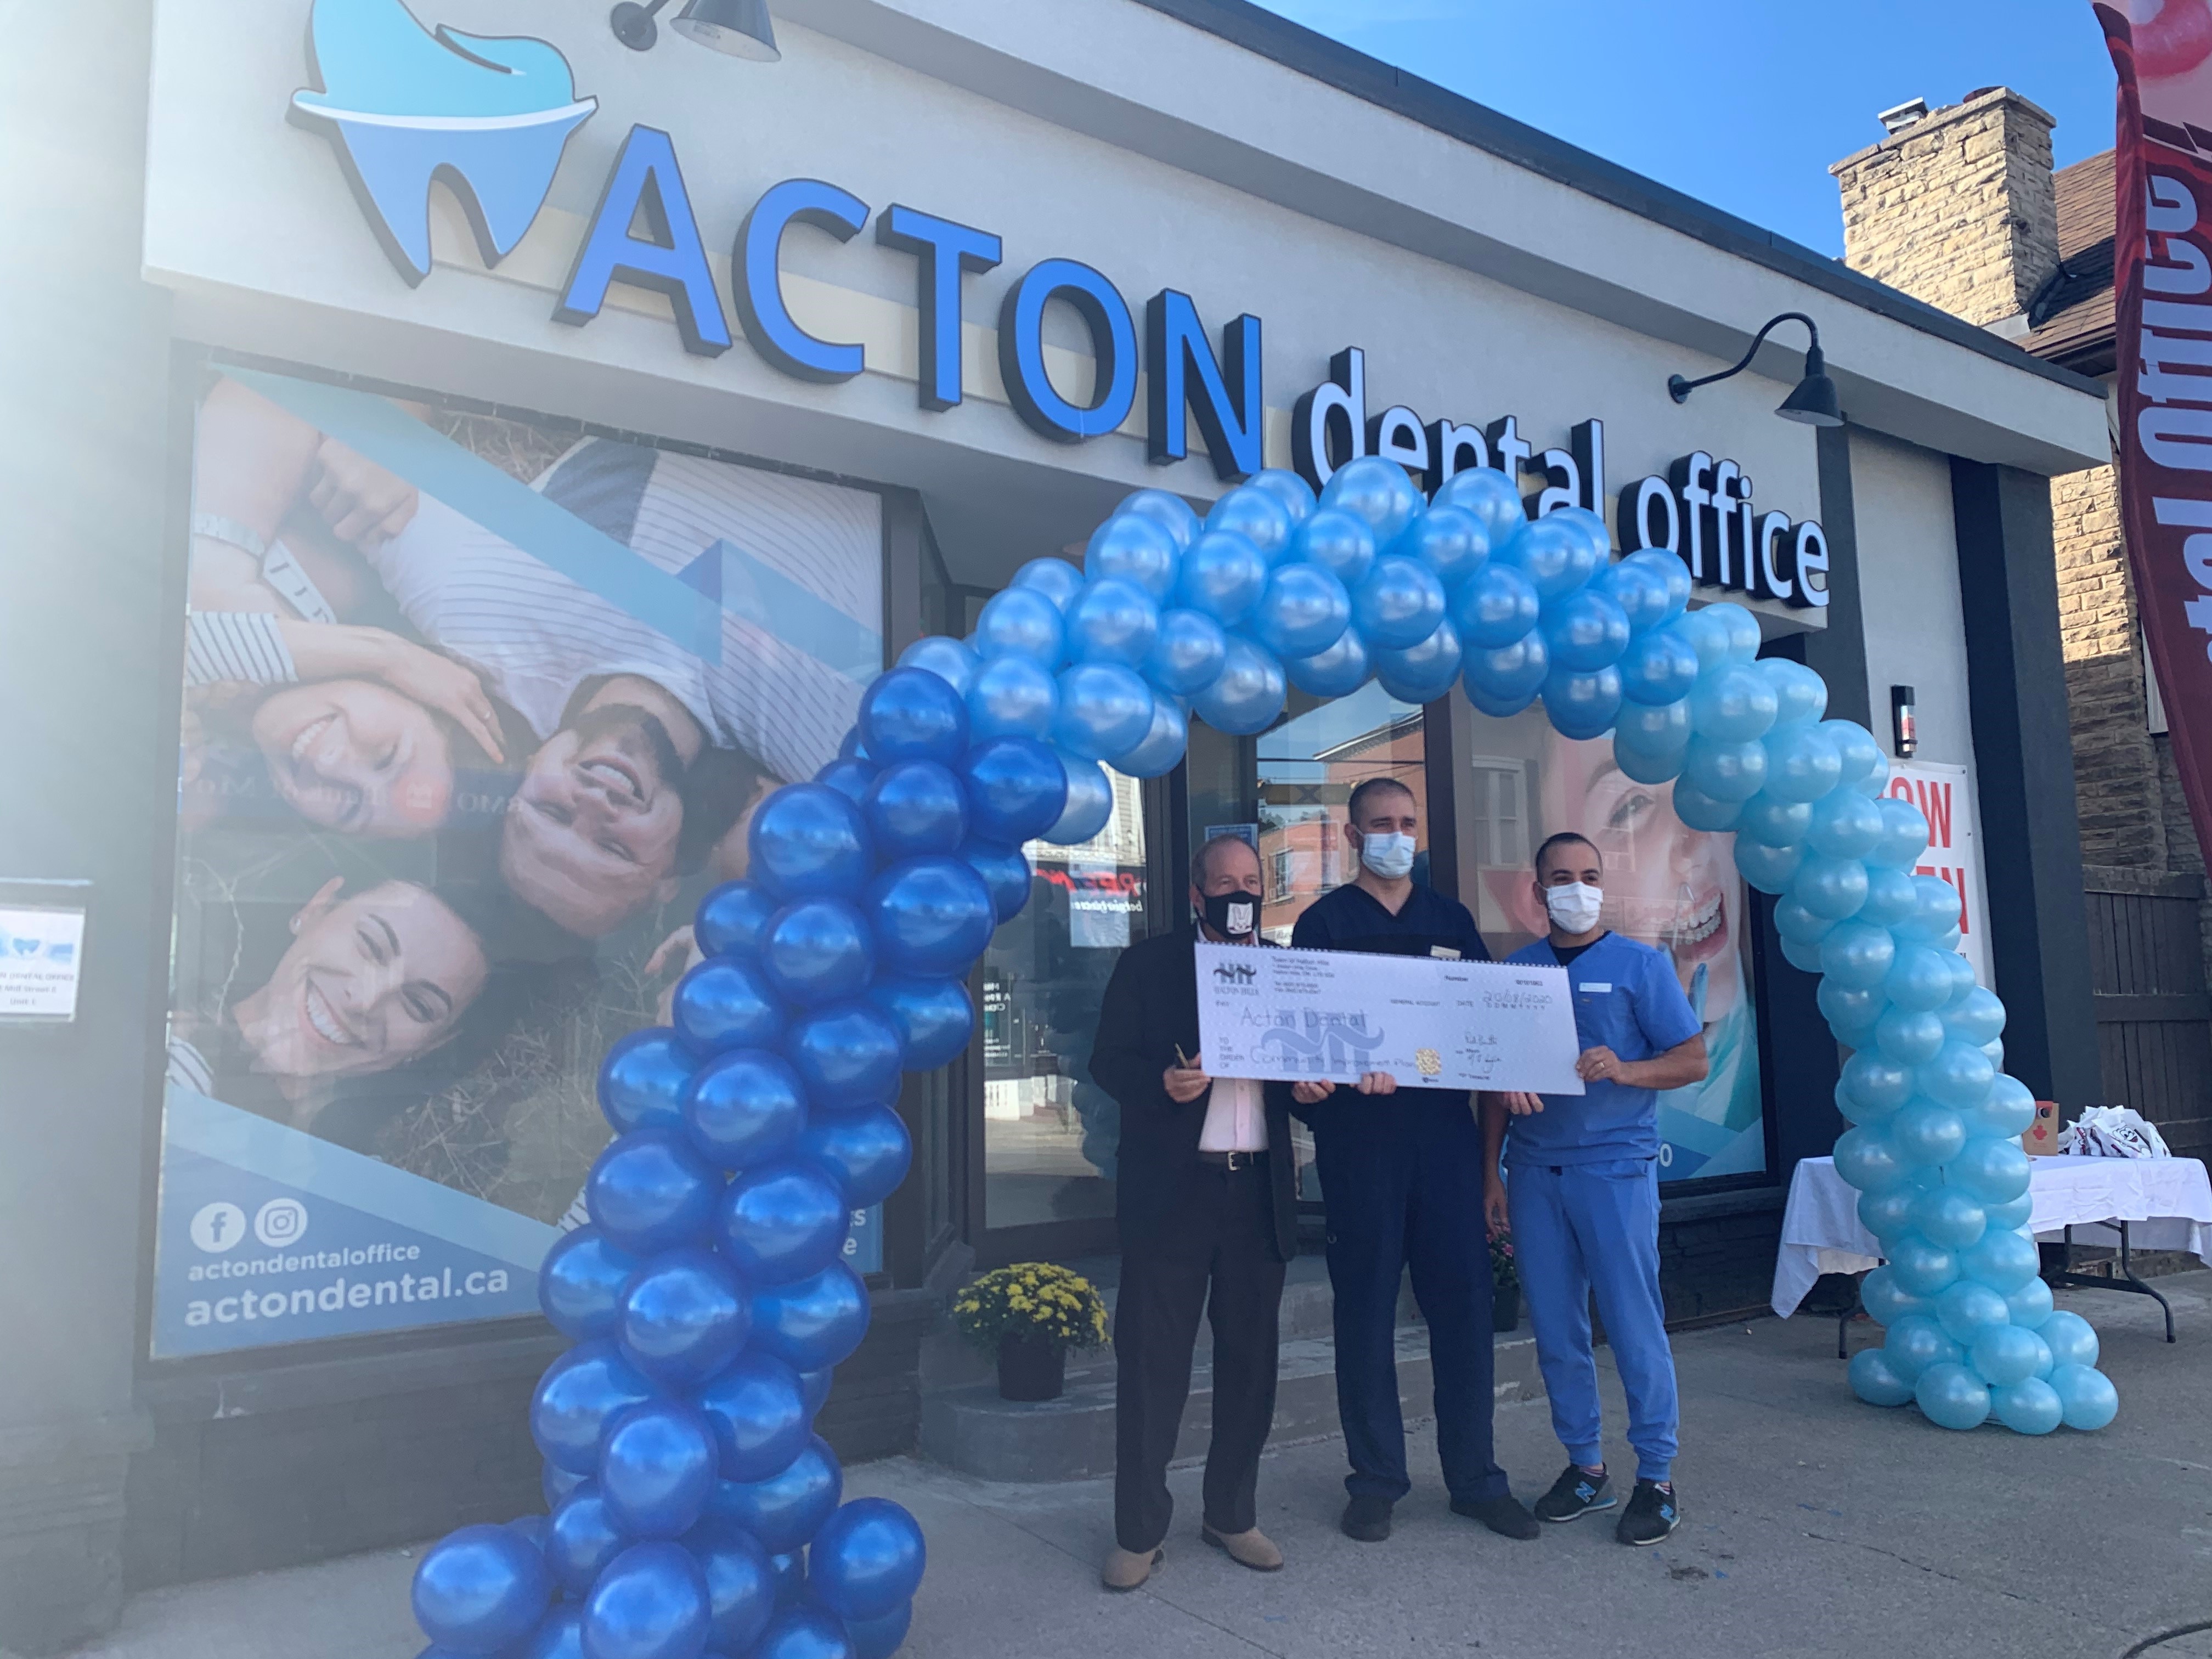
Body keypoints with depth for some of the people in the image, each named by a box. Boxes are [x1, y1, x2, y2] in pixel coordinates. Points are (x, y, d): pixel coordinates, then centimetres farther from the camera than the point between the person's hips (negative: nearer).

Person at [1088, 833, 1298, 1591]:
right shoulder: (1148, 965, 3)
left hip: (1260, 1192, 3)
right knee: (1152, 1360, 2)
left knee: (1250, 1359, 11)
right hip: (1172, 1189, -3)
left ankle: (1233, 1515, 27)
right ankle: (1139, 1531, 15)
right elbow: (1109, 1060, -2)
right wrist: (1162, 1084, -21)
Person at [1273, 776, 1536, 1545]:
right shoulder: (1323, 922, 5)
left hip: (1445, 1128, 3)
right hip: (1358, 1136, -2)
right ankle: (1376, 1480, 17)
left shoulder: (1450, 918, 15)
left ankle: (1475, 1477, 17)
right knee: (1366, 1308, 5)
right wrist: (1308, 1080, -22)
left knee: (1463, 1300, 4)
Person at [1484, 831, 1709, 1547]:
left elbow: (1693, 1060, -1)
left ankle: (1657, 1478, 13)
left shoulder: (1641, 965, 2)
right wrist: (1491, 1174, 7)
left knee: (1635, 1326, 0)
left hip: (1615, 1167, -3)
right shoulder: (1515, 970, 10)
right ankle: (1585, 1466, 22)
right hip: (1534, 1171, 3)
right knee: (1555, 1329, 8)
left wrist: (1623, 1069, -20)